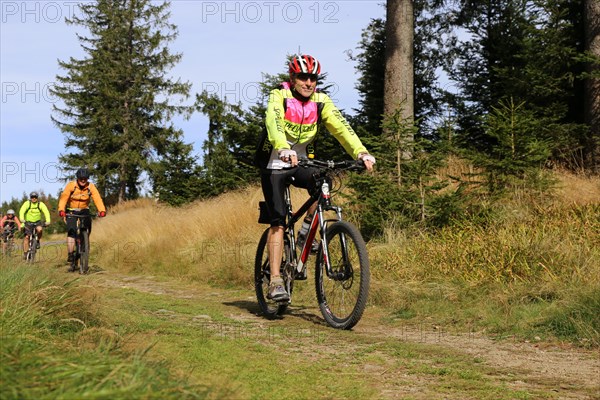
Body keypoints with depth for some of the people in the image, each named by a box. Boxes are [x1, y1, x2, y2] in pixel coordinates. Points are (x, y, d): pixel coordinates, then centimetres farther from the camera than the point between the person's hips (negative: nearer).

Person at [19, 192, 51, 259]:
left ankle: (38, 241, -4)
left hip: (37, 222, 0)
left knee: (39, 229, -31)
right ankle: (25, 253, -3)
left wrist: (48, 221, -37)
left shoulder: (41, 204, -10)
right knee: (26, 237, -11)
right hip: (28, 222, 0)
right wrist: (22, 219, -45)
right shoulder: (27, 203, -12)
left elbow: (46, 212, -20)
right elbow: (22, 211, -26)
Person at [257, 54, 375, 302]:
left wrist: (361, 152, -36)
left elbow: (340, 126, -19)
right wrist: (284, 149, -54)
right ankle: (275, 282, -13)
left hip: (301, 162, 4)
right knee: (278, 222, -14)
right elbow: (273, 123, -34)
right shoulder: (279, 96, -15)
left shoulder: (320, 101, -5)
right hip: (274, 164, -3)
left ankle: (306, 231, -3)